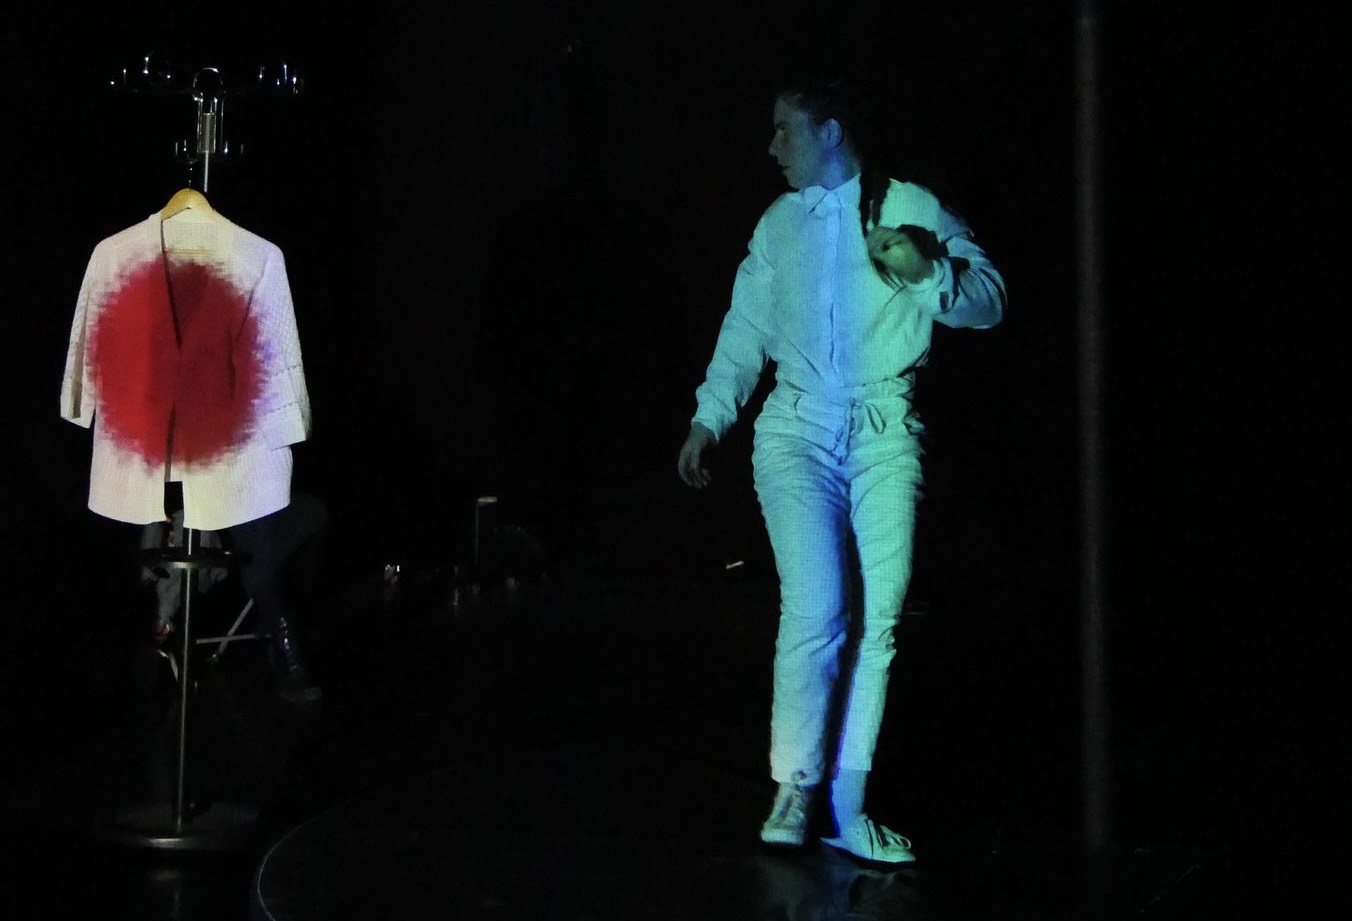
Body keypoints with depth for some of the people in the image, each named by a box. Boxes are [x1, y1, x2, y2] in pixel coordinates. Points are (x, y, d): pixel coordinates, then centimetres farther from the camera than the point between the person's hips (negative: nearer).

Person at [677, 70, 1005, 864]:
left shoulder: (910, 207, 4)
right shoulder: (779, 223, 16)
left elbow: (989, 299, -3)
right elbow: (747, 328, 21)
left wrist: (928, 273, -21)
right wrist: (709, 419, 16)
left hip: (885, 428, -1)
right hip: (798, 428, 1)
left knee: (881, 615, -5)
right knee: (815, 611, -13)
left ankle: (846, 806, 3)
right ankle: (797, 790, -4)